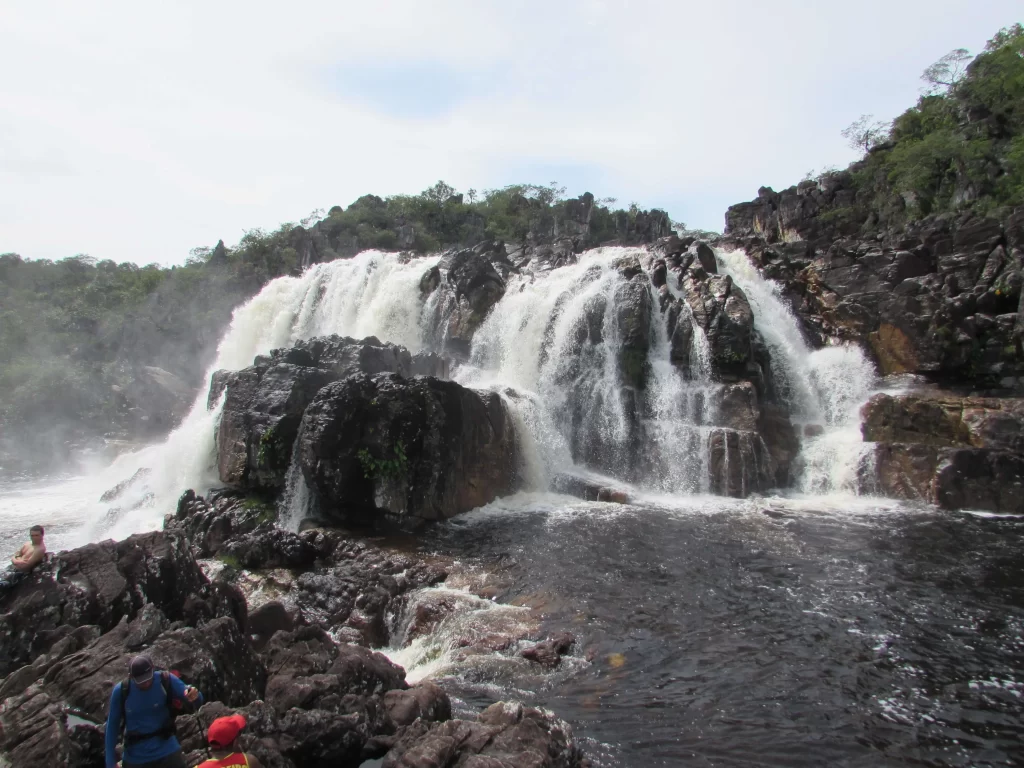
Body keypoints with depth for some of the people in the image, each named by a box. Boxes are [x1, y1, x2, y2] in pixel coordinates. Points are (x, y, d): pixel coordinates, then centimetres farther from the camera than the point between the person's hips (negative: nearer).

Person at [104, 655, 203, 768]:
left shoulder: (166, 680, -15)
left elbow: (197, 701, -13)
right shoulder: (121, 691, -13)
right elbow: (112, 725, -1)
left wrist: (194, 696, -37)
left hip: (166, 751, -1)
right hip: (135, 757, 1)